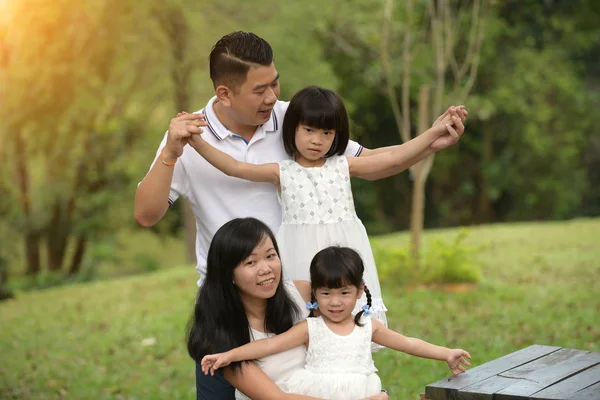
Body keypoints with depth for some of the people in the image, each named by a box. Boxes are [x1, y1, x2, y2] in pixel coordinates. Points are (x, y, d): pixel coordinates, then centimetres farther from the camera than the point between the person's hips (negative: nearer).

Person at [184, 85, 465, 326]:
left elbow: (392, 159, 4)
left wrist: (433, 133, -1)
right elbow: (235, 167, -2)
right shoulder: (282, 172, 4)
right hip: (302, 258, -1)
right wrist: (198, 143, -12)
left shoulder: (343, 166, 7)